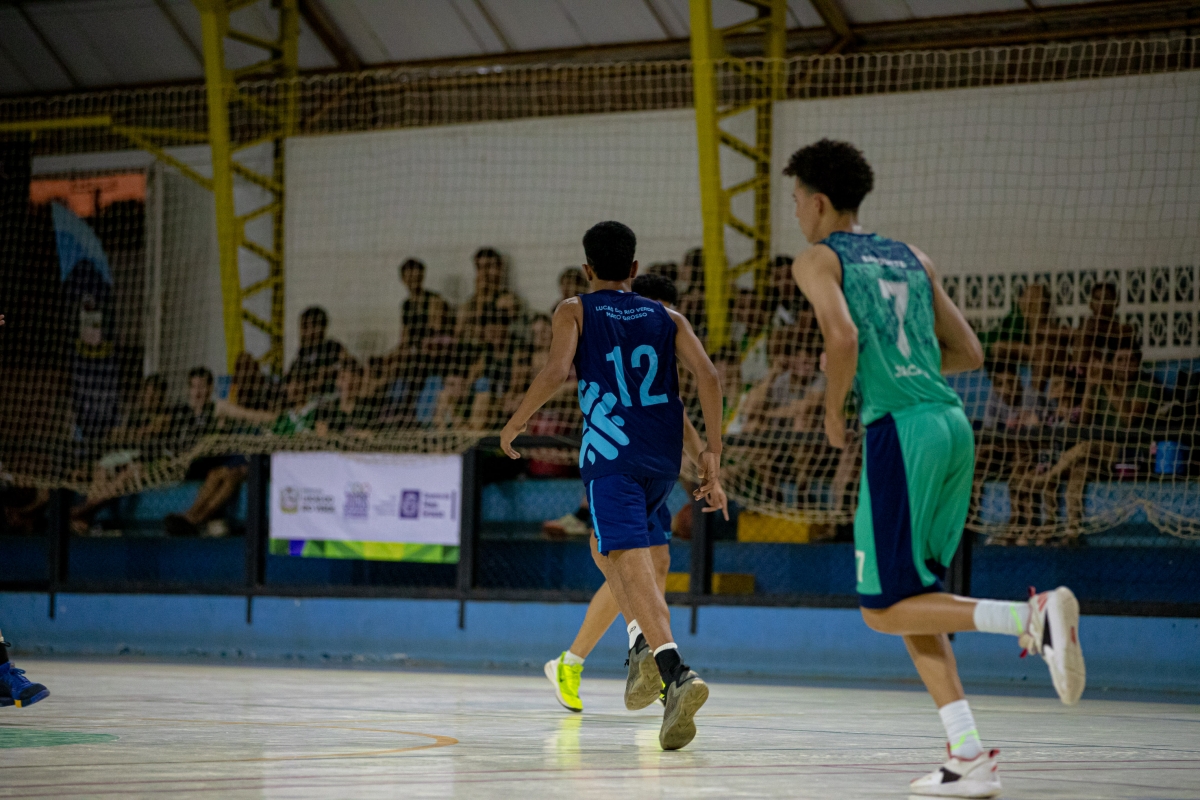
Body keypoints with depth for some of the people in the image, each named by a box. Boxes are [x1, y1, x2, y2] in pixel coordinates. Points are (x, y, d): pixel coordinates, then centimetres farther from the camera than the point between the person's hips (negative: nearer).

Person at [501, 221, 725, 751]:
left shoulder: (575, 312, 9)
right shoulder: (666, 318, 18)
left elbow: (556, 372, -8)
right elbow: (707, 374, 3)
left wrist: (514, 425, 5)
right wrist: (713, 449, 3)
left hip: (611, 455, -5)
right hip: (663, 457, 5)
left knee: (631, 563, -18)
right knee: (607, 547, 29)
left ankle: (676, 671, -39)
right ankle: (647, 643, 10)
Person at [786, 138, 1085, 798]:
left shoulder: (817, 260, 3)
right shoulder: (910, 258, 22)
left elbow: (843, 336, -16)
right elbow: (969, 353, 20)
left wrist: (833, 409, 0)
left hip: (900, 428, -7)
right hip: (953, 423, 7)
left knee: (885, 608, -2)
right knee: (910, 599, 13)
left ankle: (1032, 616, -22)